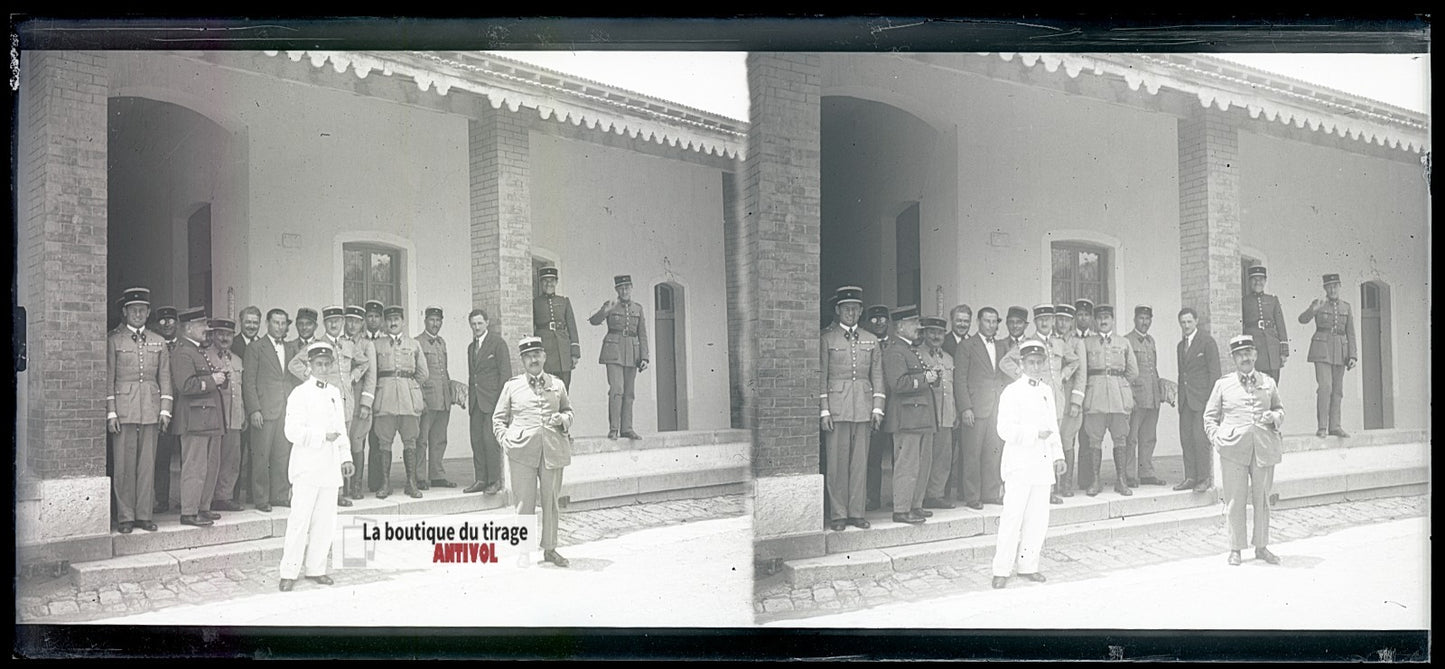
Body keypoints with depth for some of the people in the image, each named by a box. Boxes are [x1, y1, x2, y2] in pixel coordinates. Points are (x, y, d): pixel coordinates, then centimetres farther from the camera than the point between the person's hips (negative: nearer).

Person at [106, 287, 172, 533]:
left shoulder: (158, 342, 13)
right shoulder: (113, 340, 2)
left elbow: (165, 377, 12)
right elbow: (108, 378, -1)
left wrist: (165, 410, 4)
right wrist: (110, 413, -7)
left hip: (151, 409, 3)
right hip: (124, 408, -3)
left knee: (148, 464, 4)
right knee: (124, 464, -1)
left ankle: (144, 515, 10)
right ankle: (125, 517, 5)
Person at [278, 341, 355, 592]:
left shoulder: (335, 393, 14)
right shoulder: (299, 394, -6)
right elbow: (293, 431, -13)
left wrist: (345, 457, 12)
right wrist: (322, 436, -18)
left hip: (330, 466, 6)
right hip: (307, 465, -6)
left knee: (325, 521, 7)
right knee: (300, 519, -6)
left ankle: (316, 568, 16)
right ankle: (289, 572, -1)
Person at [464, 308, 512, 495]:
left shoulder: (497, 343, -3)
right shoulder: (471, 347, 19)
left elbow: (505, 373, -7)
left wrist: (502, 400, -13)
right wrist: (470, 400, 13)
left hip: (492, 399, -7)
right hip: (476, 401, 7)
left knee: (490, 439, -12)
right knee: (477, 440, 3)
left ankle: (495, 481, -6)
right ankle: (480, 480, 7)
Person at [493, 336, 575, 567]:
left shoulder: (557, 384, 13)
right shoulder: (512, 386, 8)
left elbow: (568, 410, 23)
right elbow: (498, 418, 14)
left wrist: (563, 419, 0)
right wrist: (505, 439, -2)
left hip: (553, 450, 2)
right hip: (523, 451, -2)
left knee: (551, 501, 7)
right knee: (525, 502, -2)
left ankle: (550, 548, 18)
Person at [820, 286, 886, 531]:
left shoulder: (870, 340, 13)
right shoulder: (826, 338, 1)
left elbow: (877, 375, 13)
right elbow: (821, 376, -2)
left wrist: (877, 408, 4)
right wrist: (824, 410, -8)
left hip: (863, 407, 4)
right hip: (836, 406, -3)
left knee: (860, 461, 4)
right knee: (837, 462, -2)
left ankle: (856, 512, 11)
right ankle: (838, 515, 4)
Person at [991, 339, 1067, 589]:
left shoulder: (1047, 391, 15)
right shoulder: (1012, 392, -6)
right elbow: (1005, 430, -13)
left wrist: (1058, 455, 14)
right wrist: (1035, 433, -17)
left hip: (1043, 464, 6)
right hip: (1019, 463, -6)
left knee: (1038, 518, 6)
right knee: (1013, 516, -8)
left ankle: (1027, 565, 16)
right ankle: (1002, 570, -2)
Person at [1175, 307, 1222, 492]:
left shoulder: (1207, 341, -5)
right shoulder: (1181, 345, 18)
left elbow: (1214, 371, -9)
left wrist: (1211, 398, -14)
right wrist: (1180, 398, 12)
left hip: (1202, 397, -7)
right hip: (1186, 399, 7)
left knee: (1200, 437, -10)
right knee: (1186, 438, 4)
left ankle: (1205, 478, -4)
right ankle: (1190, 477, 8)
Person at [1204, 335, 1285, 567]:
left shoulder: (1268, 383, 14)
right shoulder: (1223, 384, 9)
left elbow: (1280, 410, 21)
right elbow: (1210, 416, 12)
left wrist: (1274, 417, -2)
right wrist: (1216, 438, -3)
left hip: (1264, 448, 2)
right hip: (1233, 449, -2)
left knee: (1262, 499, 7)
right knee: (1235, 501, 0)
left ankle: (1261, 546, 19)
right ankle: (1235, 549, 9)